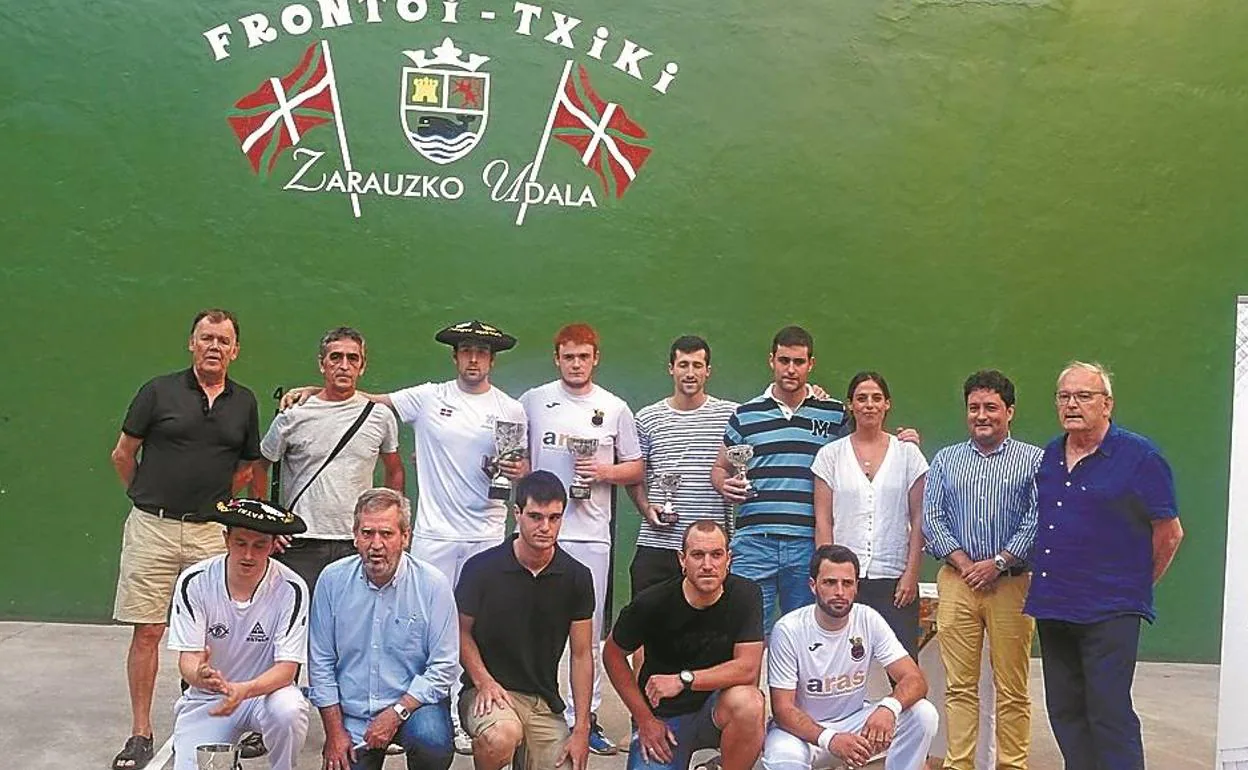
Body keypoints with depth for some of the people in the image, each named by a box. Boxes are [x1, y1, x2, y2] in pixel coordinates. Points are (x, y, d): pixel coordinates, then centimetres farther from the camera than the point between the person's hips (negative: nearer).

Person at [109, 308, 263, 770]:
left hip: (212, 532, 2)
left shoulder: (244, 403, 8)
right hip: (153, 528, -2)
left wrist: (217, 502, 12)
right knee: (147, 632, 1)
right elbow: (123, 454, 8)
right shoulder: (158, 392, 0)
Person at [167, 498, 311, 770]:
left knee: (289, 710, -34)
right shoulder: (194, 582, -12)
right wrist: (199, 675, -39)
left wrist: (244, 690, -38)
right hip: (206, 696, 2)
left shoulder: (291, 589, -16)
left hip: (266, 689, -1)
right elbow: (187, 658, -14)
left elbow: (287, 667, -18)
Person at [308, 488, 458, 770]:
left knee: (433, 741, -31)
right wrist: (334, 732, 0)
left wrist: (395, 713, -18)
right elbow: (320, 662, 3)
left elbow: (442, 667, -9)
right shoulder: (332, 579, -3)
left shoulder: (433, 584, -10)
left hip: (413, 703, -2)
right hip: (351, 712, 2)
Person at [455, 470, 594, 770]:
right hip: (490, 689, -3)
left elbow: (581, 655, 3)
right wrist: (483, 681, -14)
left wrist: (582, 729, -1)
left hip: (545, 703, 3)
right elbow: (462, 632, 3)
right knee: (502, 737, -35)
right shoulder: (481, 568, -8)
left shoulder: (577, 577, -1)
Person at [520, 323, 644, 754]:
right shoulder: (533, 401, 7)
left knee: (588, 634, 6)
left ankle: (585, 717, 14)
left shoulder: (615, 408, 8)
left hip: (591, 533, 1)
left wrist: (604, 471, -7)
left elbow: (636, 469, 11)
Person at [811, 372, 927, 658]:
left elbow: (918, 519, 6)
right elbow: (823, 521, 4)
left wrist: (911, 573, -2)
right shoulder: (830, 455, 6)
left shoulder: (907, 453, 6)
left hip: (895, 578, 0)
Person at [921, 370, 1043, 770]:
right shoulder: (946, 460, 14)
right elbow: (931, 518, 6)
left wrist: (998, 562, -10)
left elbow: (1037, 522, -3)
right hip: (957, 582, 2)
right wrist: (963, 562, -5)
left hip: (1011, 583, -2)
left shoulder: (1034, 460, 5)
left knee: (1012, 688, 2)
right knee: (959, 685, 3)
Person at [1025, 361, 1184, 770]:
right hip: (1053, 607, 7)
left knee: (1110, 715, -6)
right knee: (1065, 713, 12)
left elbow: (1169, 534, -2)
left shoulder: (1139, 456, -7)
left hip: (1109, 612, -6)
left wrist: (1136, 584, 6)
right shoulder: (1050, 456, 11)